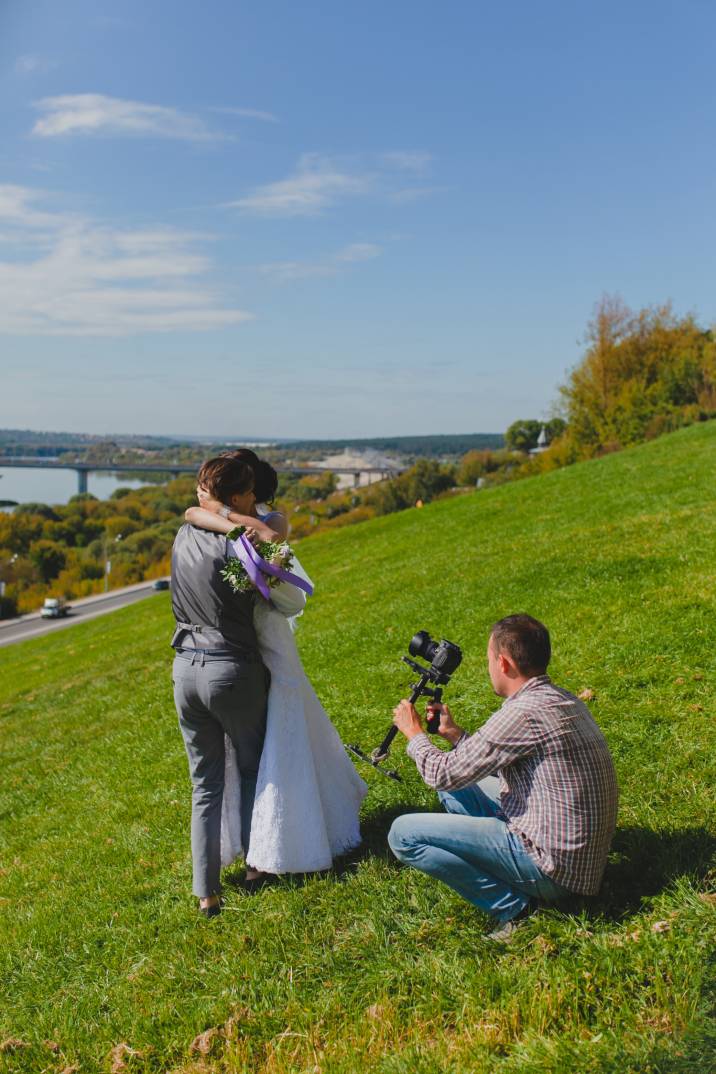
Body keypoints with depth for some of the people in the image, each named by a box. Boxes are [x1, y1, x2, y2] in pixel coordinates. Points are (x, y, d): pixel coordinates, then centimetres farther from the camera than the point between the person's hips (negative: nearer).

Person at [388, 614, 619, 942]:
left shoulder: (524, 713, -22)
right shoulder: (565, 701, 8)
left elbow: (444, 773, -13)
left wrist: (414, 733, 5)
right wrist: (455, 734, 20)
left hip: (554, 869, -10)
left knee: (404, 834, -13)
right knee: (456, 787, 19)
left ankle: (513, 906, -6)